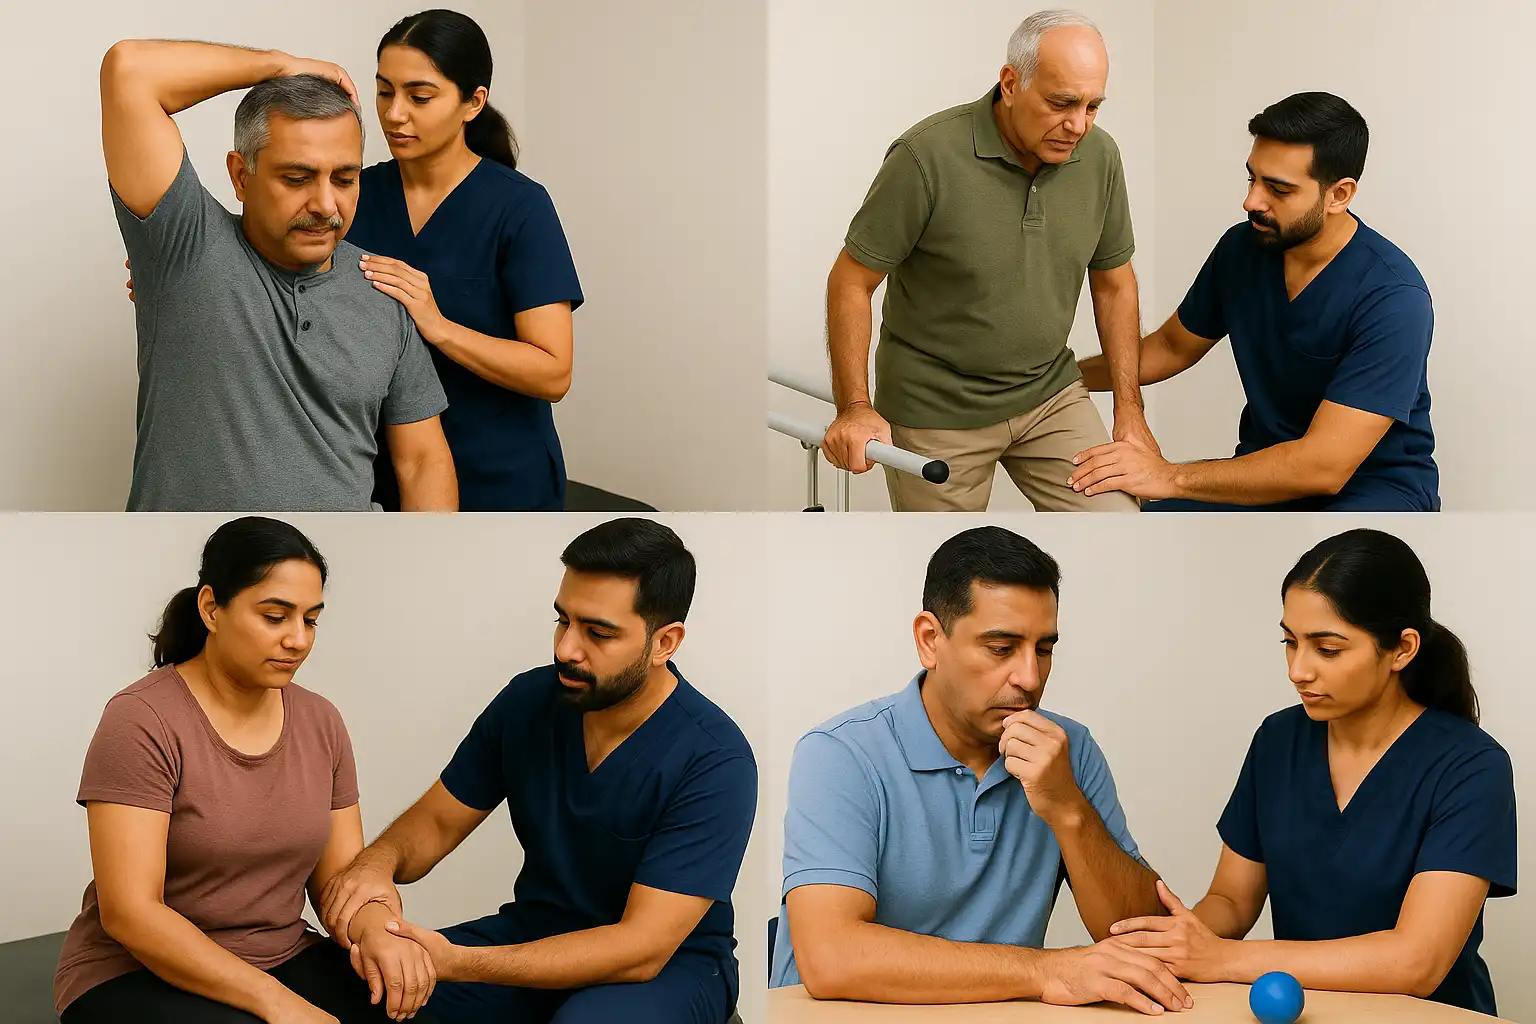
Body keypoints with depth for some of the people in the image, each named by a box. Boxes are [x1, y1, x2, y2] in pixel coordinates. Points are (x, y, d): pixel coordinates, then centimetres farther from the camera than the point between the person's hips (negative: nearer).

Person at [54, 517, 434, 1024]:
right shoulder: (142, 721, -13)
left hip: (283, 963, 5)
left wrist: (375, 933, -19)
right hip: (137, 977, -5)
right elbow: (129, 912, -19)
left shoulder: (320, 722, 5)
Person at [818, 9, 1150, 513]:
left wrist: (1129, 408, 6)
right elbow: (851, 282, -13)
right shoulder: (927, 156, -21)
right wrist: (855, 408, -18)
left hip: (1049, 393, 4)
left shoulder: (1099, 156, -6)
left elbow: (1113, 283, 8)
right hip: (937, 410, -4)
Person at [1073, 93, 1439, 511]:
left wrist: (1171, 477, -29)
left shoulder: (1393, 298, -23)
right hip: (1270, 472, 5)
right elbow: (1172, 347, 18)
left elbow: (1325, 466, -29)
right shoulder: (1242, 247, -2)